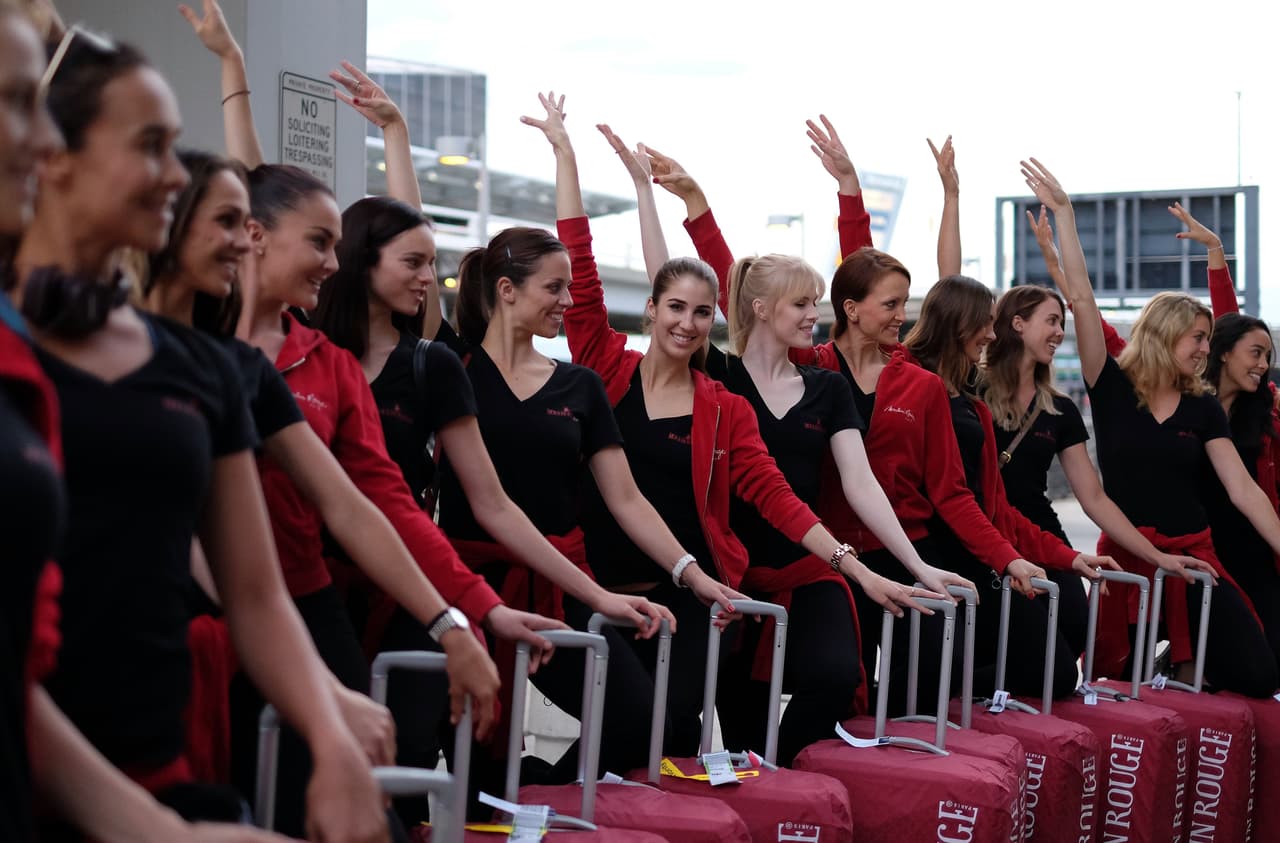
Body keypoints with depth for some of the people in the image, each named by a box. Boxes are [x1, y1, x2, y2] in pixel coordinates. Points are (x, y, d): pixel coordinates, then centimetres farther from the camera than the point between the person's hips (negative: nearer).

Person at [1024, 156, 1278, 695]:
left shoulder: (1203, 409, 7)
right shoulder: (1112, 388, -1)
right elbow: (1080, 298, -9)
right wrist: (1063, 213, -14)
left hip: (1192, 553, 2)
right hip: (1126, 551, -2)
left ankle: (1182, 664, 18)